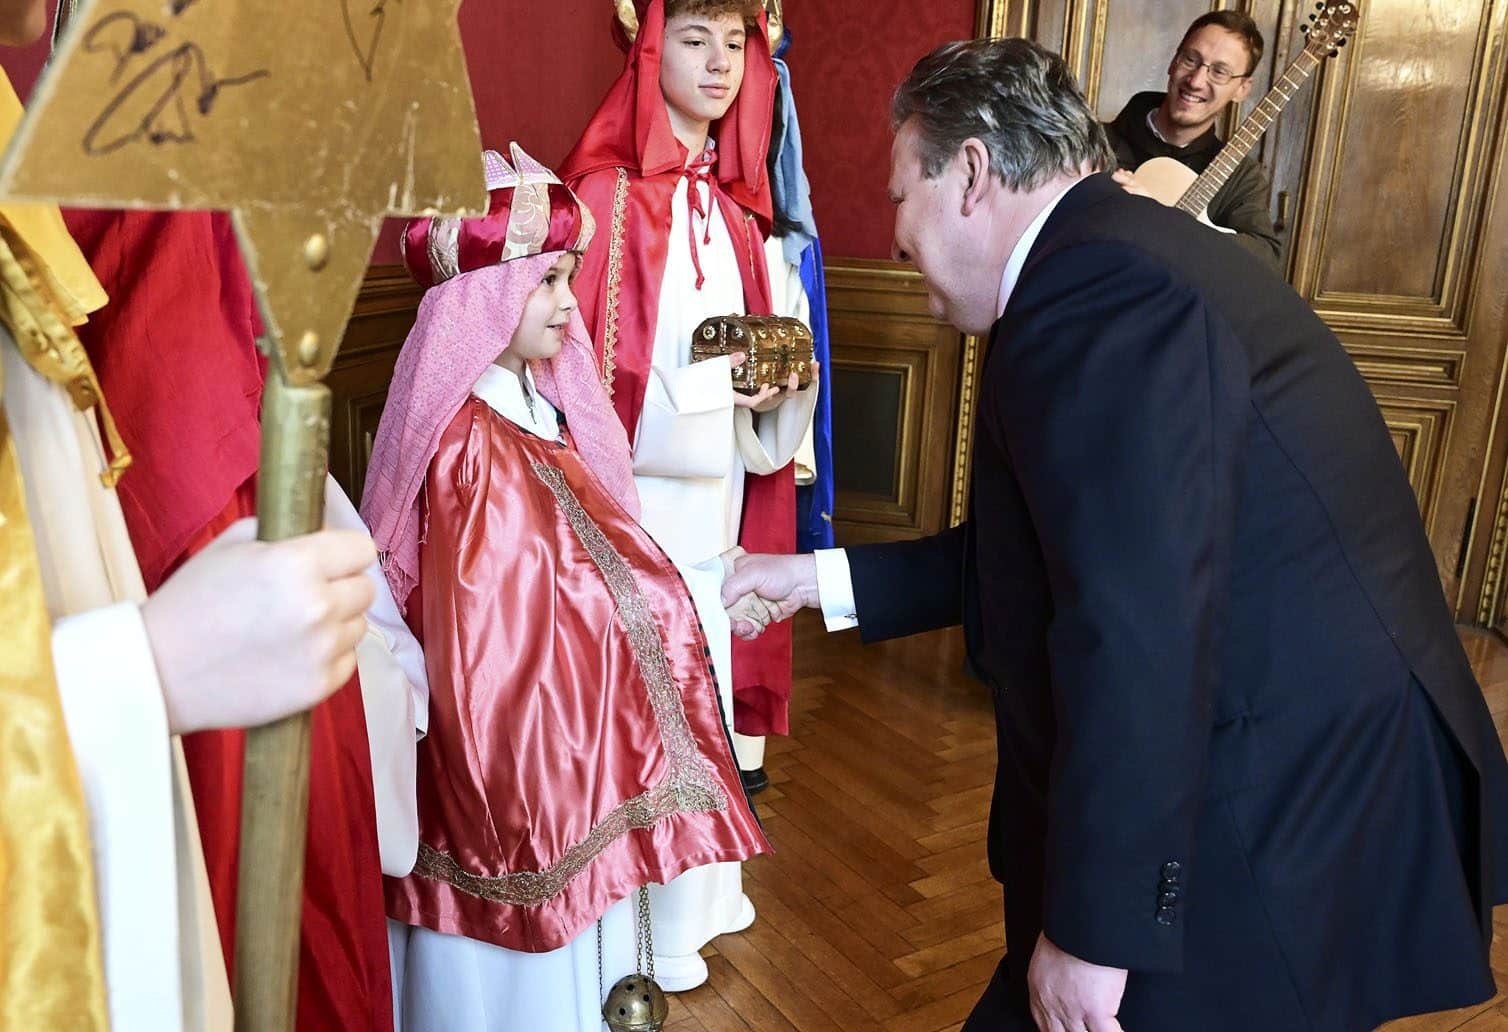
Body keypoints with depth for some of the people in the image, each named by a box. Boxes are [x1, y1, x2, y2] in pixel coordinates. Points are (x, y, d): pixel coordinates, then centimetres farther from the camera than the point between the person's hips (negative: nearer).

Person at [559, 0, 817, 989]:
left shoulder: (730, 200, 9)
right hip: (644, 484, -7)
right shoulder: (611, 194, -12)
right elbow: (589, 367, -14)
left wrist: (775, 384, -4)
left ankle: (696, 887, 33)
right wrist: (717, 387, -19)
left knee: (703, 666, 16)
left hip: (719, 479, 7)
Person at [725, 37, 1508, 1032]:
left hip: (1277, 835, -9)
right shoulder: (1135, 252, 12)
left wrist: (1093, 930, -20)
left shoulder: (1092, 287, -21)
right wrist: (817, 578, 18)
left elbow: (1136, 636, -28)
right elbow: (1049, 551, 16)